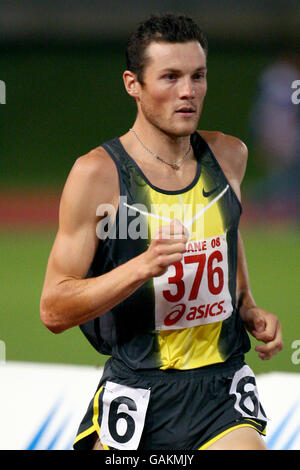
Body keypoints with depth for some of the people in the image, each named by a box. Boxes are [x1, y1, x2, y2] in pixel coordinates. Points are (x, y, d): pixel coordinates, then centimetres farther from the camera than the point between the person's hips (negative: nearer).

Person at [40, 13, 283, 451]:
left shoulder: (229, 156, 5)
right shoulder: (98, 173, -11)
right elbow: (54, 310, -13)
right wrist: (142, 267, -24)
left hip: (223, 386, 3)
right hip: (137, 393, -3)